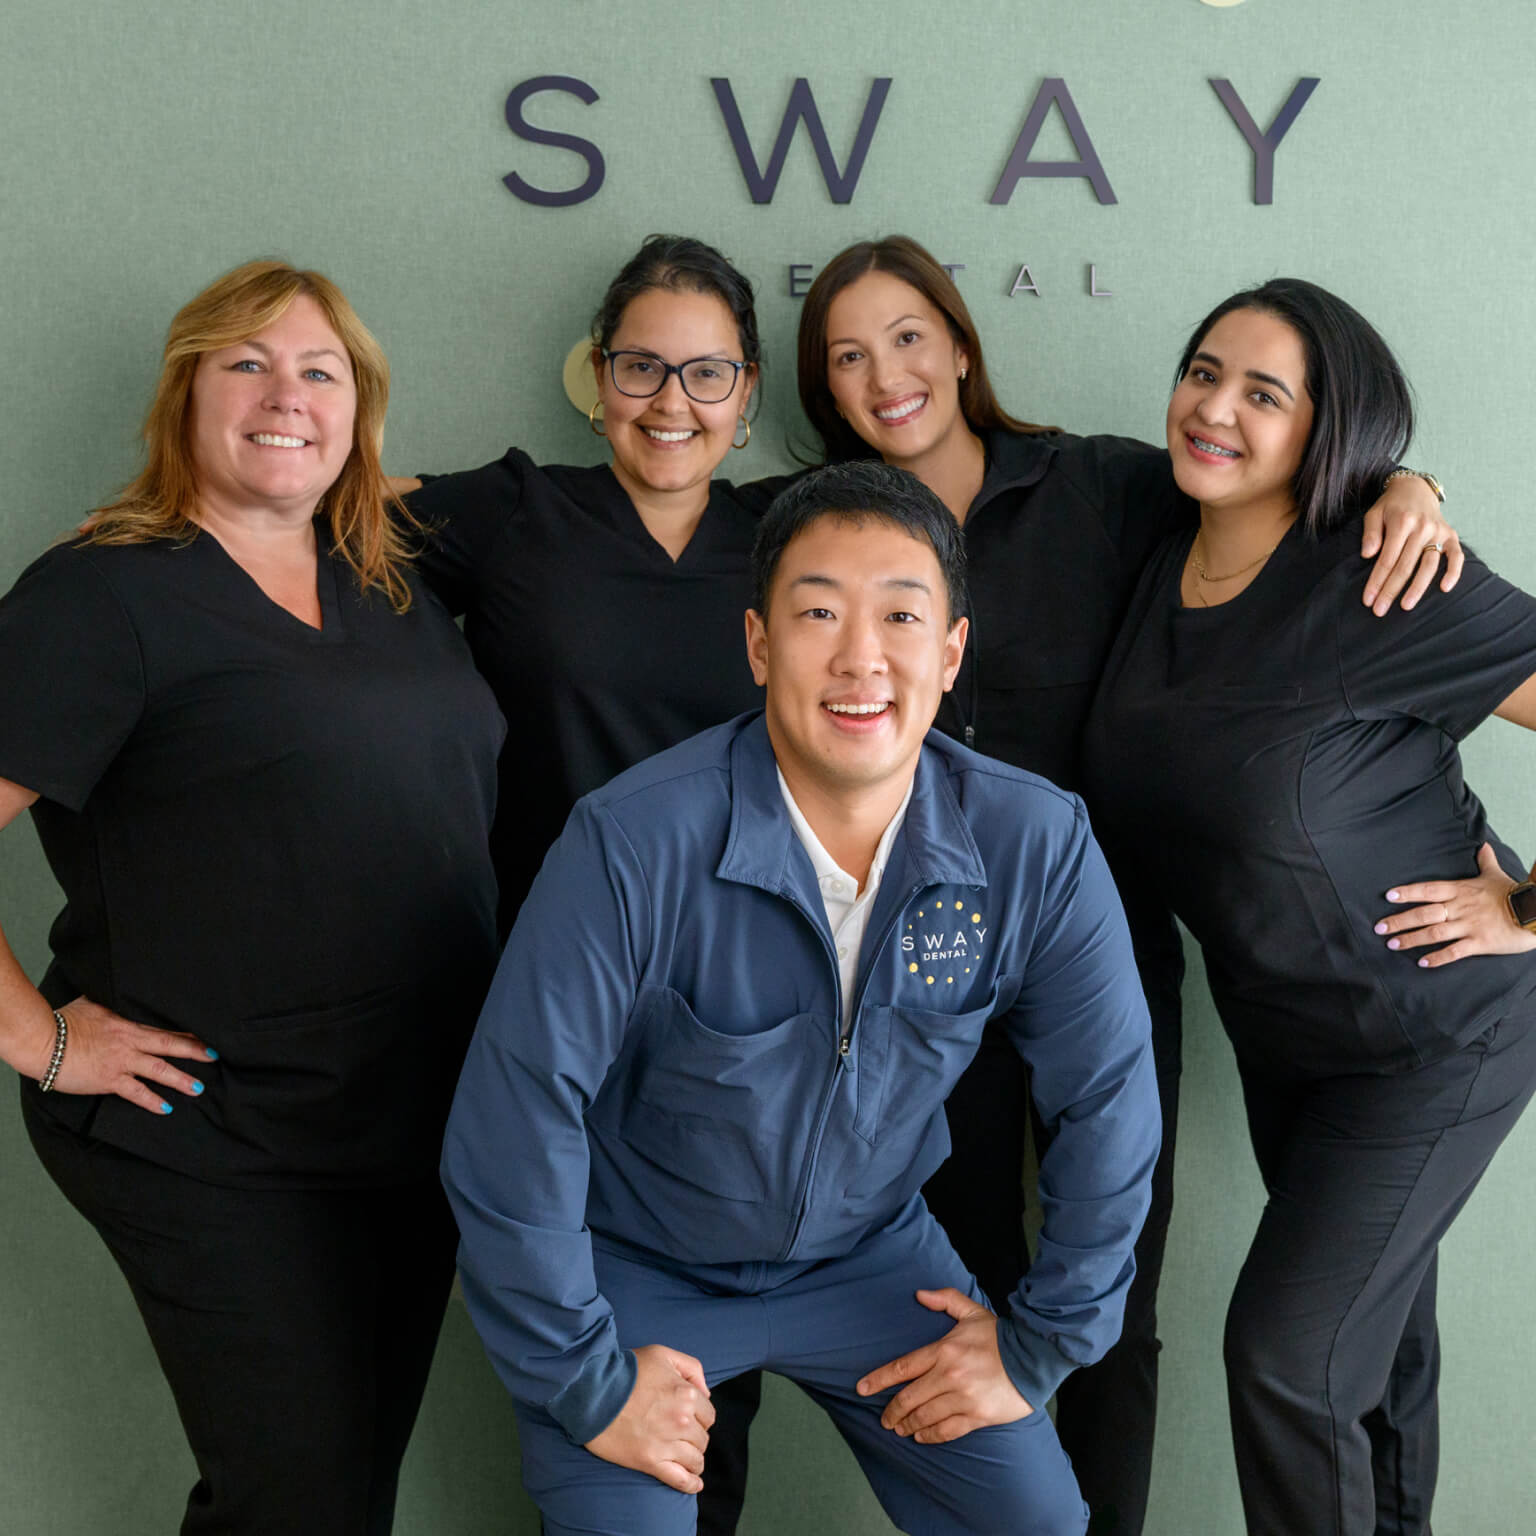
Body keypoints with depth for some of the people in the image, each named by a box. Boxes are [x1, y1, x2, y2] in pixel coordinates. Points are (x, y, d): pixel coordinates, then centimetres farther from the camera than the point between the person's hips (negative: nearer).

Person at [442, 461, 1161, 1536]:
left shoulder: (1039, 847, -19)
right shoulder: (635, 846, -30)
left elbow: (1109, 1103, -6)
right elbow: (513, 1127, -24)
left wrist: (1041, 1345, -2)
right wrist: (587, 1384, -16)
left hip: (870, 1254, 3)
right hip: (636, 1266, -3)